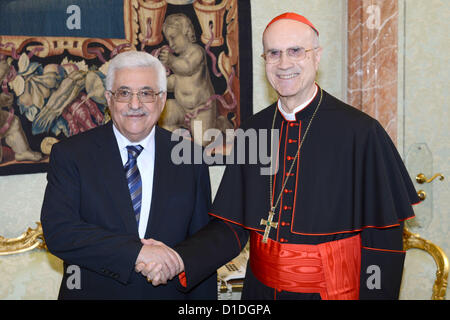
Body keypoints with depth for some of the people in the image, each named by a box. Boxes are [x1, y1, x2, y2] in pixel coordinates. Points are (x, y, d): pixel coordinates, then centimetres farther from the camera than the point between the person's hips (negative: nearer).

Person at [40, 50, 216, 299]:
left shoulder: (191, 159, -4)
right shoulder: (69, 155, -7)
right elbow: (58, 232, -18)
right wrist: (136, 251, -27)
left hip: (169, 292, 2)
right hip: (93, 291, -1)